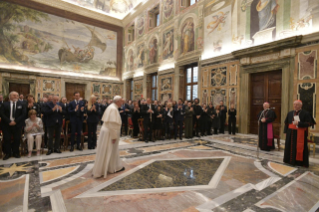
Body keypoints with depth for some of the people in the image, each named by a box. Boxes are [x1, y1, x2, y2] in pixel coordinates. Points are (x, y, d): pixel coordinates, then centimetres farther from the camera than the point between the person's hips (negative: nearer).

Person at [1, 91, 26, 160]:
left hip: (17, 124, 0)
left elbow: (23, 114, -3)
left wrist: (15, 121, -12)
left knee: (17, 139, 4)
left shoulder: (21, 104, 4)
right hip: (6, 124, 1)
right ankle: (8, 153, 15)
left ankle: (16, 153, 18)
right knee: (7, 139, 2)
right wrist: (9, 121, -13)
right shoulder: (5, 104, 6)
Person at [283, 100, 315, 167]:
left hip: (300, 134, -4)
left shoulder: (305, 114, -4)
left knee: (300, 148, 2)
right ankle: (290, 160, 21)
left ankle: (299, 161, 13)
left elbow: (308, 123, -9)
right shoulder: (290, 113, 8)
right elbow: (286, 123, 11)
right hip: (291, 134, 4)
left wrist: (298, 123, -20)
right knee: (290, 147, 9)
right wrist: (286, 131, 6)